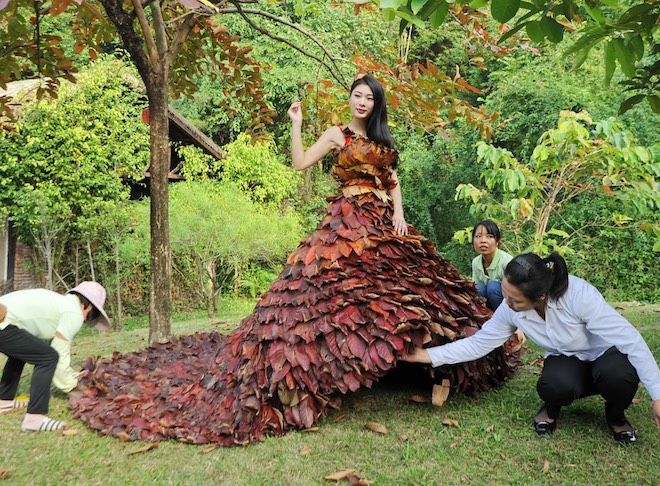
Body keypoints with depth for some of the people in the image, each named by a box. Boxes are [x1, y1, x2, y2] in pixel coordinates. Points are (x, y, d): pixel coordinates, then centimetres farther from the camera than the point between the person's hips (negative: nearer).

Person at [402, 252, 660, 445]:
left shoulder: (579, 295, -35)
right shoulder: (510, 310, -20)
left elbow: (629, 338, -27)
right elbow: (477, 343, -11)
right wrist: (426, 355, -16)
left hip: (606, 353, -1)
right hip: (568, 362, 2)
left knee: (620, 374, -37)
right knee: (555, 385, -34)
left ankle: (616, 415, -1)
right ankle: (551, 408, 4)